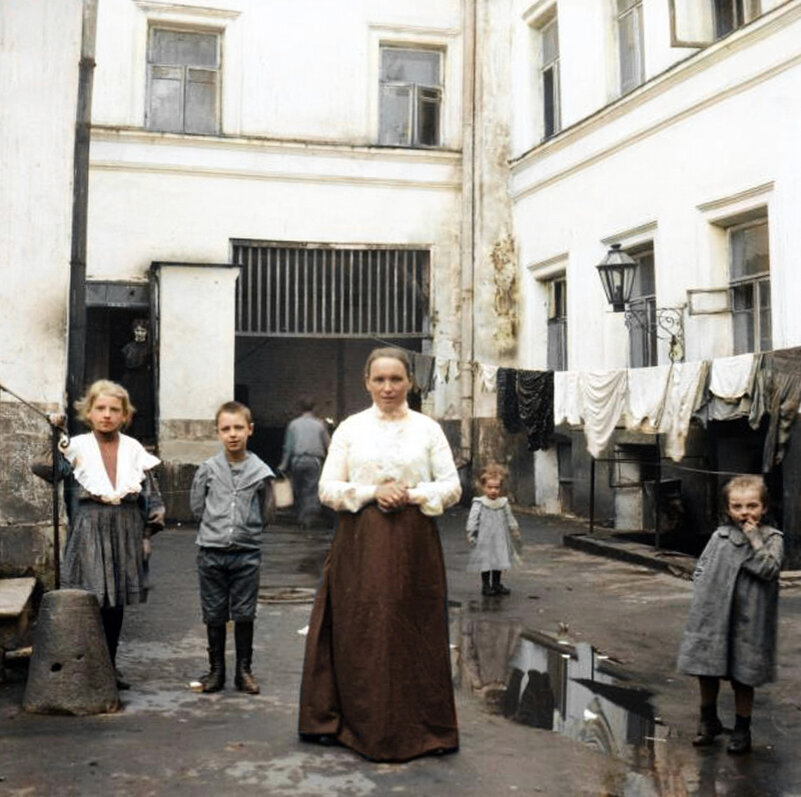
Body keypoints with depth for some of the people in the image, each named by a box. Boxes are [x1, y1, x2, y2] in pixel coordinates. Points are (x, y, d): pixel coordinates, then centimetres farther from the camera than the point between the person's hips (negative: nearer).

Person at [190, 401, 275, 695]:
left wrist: (245, 529, 6)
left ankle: (244, 671, 18)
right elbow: (197, 506, 7)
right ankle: (216, 670, 21)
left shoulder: (261, 472, -3)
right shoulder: (208, 469, -2)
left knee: (244, 614, 6)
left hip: (247, 552, 0)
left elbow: (266, 515, 6)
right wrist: (218, 527, 6)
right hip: (211, 552, 1)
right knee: (214, 615, 9)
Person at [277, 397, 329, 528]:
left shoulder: (293, 424, 5)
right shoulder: (319, 424, 5)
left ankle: (300, 517, 20)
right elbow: (327, 445, 7)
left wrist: (284, 465, 7)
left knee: (297, 490, 14)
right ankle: (307, 518, -15)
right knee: (311, 491, -1)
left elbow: (288, 446, 4)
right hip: (314, 461, -1)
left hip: (297, 460, 1)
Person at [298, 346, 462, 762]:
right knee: (358, 633, 1)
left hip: (413, 543, 0)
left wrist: (413, 495, -12)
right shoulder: (350, 428, 6)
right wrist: (372, 493, -12)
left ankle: (419, 728, 15)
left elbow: (452, 486, 5)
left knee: (415, 632, 2)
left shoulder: (428, 428, 7)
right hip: (361, 544, 0)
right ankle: (361, 725, 15)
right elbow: (327, 489, 3)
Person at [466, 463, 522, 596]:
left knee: (499, 560, 10)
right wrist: (470, 533, -14)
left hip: (500, 538, 4)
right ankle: (486, 585, 11)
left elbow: (509, 519, 17)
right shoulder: (479, 504, -9)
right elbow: (472, 519, -10)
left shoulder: (503, 503, 5)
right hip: (484, 539, -4)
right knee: (485, 561, 0)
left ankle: (496, 584, 22)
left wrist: (515, 530, 20)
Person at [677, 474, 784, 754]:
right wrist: (702, 596, -3)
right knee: (706, 672, 13)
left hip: (747, 622, -3)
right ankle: (709, 721, 34)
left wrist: (754, 538, -16)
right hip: (712, 617, 3)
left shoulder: (772, 538, -2)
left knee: (742, 678, 8)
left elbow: (769, 569, -18)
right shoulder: (720, 537, 4)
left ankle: (742, 729, 27)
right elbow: (700, 569, 9)